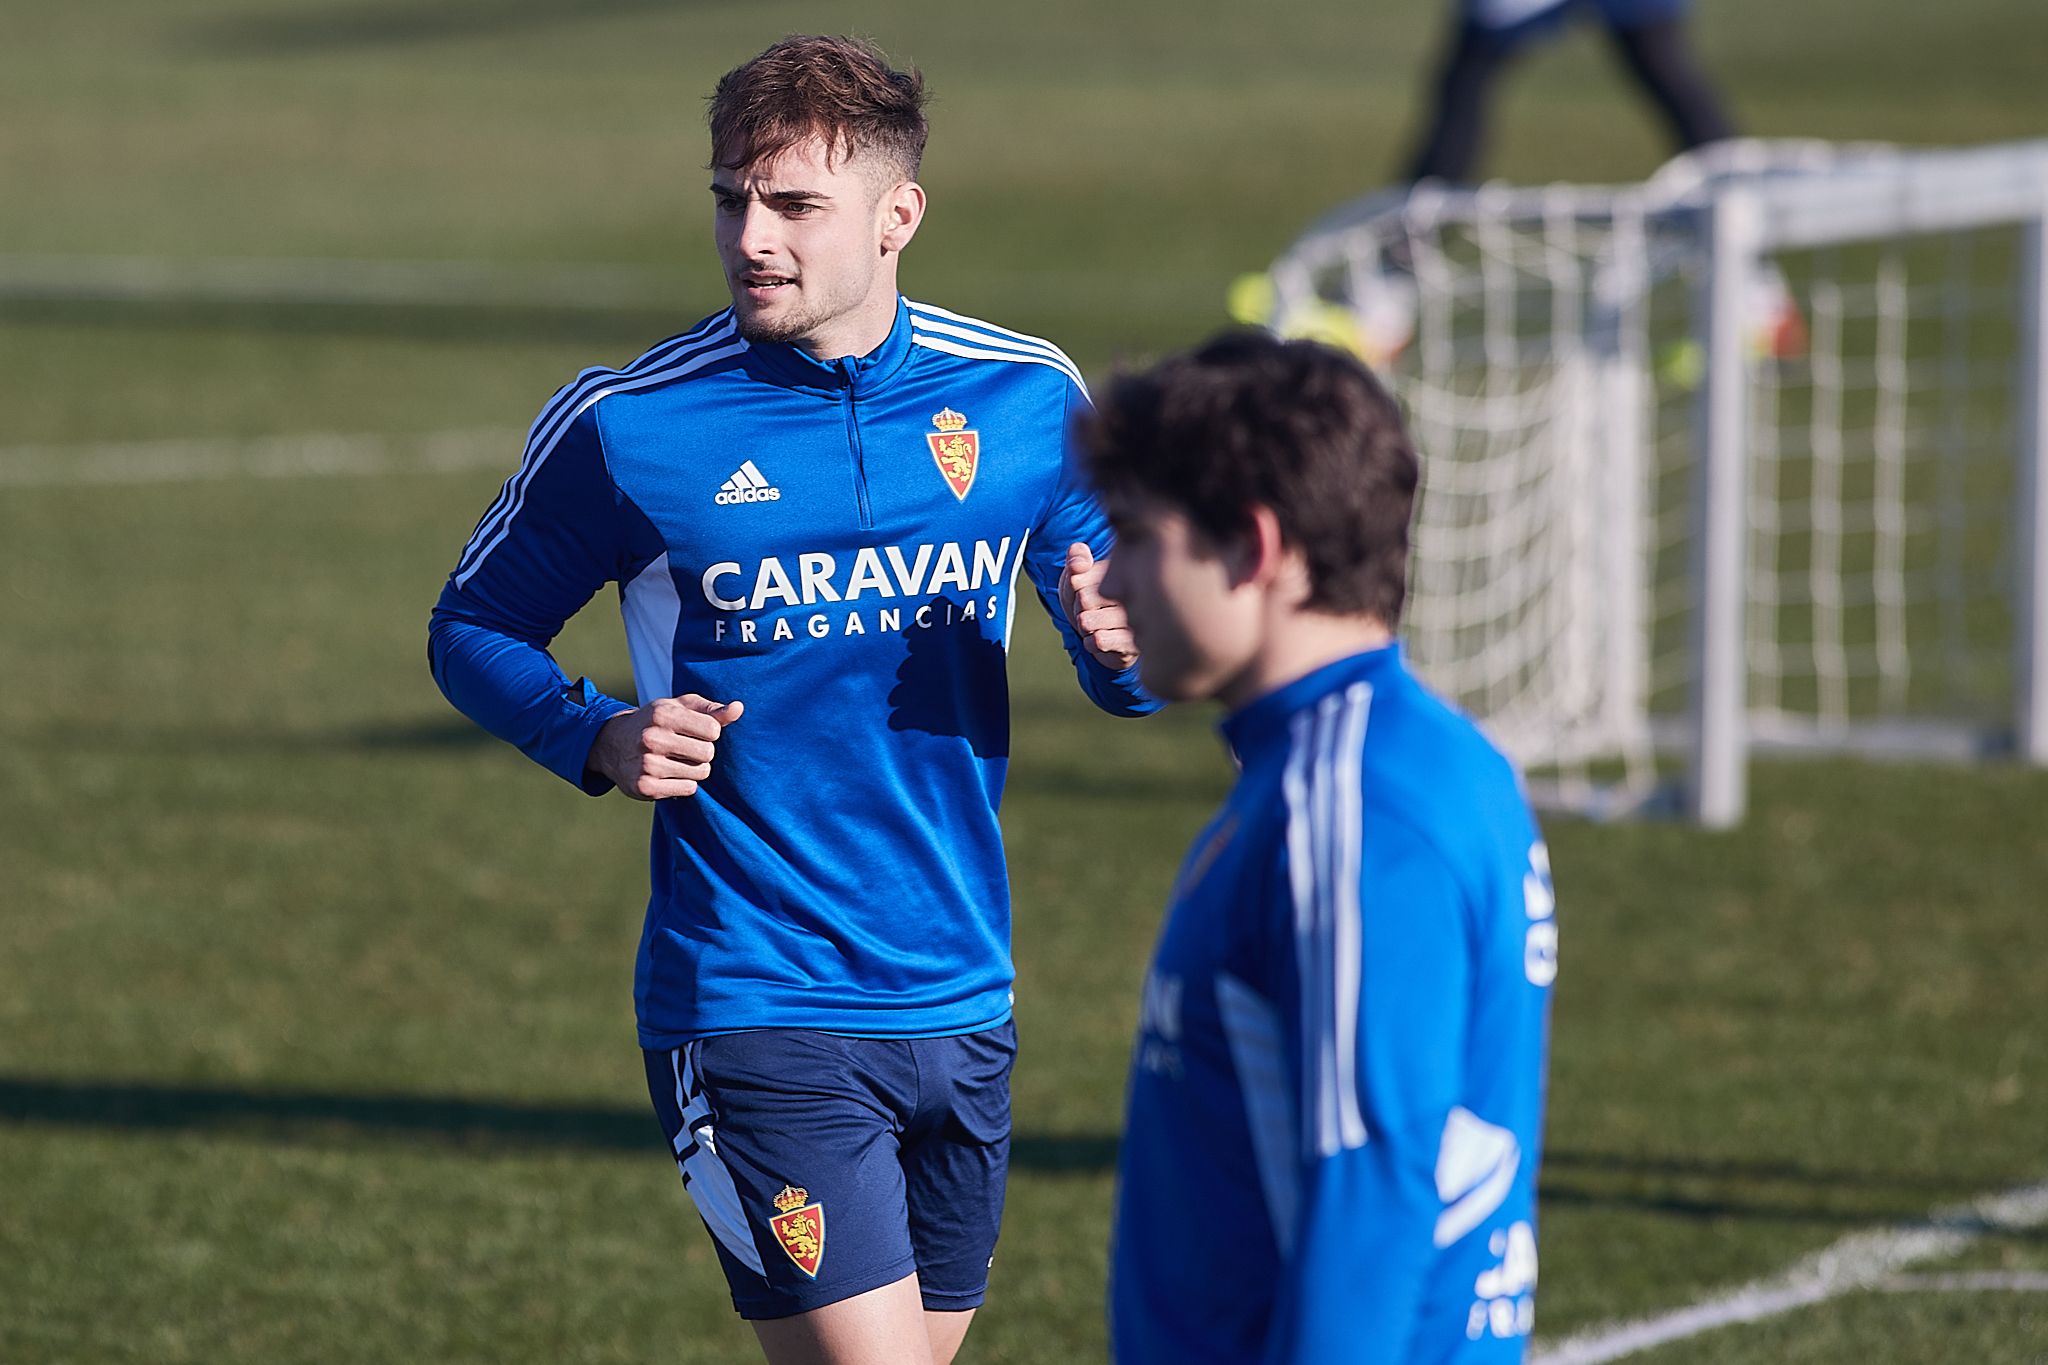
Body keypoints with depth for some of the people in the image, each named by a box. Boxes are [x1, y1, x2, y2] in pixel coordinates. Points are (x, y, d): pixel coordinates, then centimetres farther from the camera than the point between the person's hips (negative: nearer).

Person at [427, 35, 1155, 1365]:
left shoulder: (1028, 398, 2)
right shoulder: (624, 425, -7)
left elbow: (1135, 663, 13)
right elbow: (473, 631, 5)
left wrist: (1120, 645, -11)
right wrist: (600, 739, -14)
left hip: (963, 1000, 4)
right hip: (751, 999, -4)